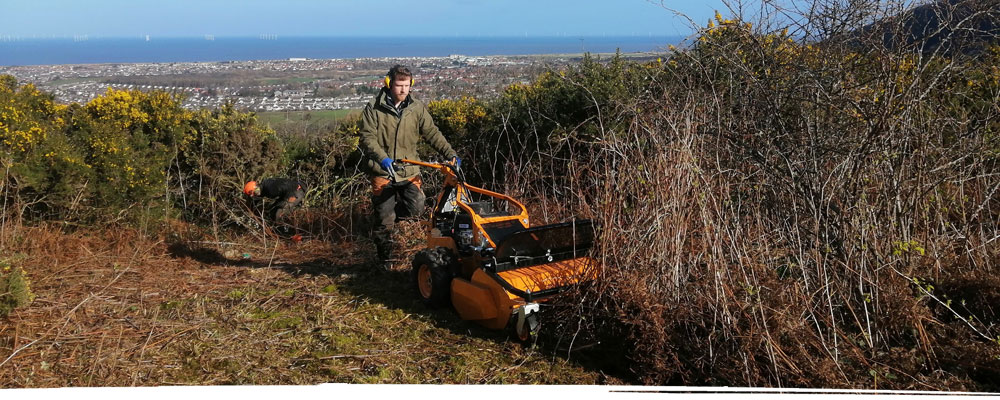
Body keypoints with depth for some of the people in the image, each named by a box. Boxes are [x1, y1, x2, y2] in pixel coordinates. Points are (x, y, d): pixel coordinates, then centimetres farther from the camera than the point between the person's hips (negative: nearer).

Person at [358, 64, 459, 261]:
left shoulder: (417, 108, 5)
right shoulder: (374, 108, -4)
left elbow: (432, 133, 6)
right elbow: (368, 138, -10)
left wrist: (450, 153, -6)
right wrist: (383, 158, -26)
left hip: (409, 171, 3)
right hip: (382, 172, -3)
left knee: (416, 207, -15)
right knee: (383, 220, 0)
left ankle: (386, 216, 18)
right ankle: (385, 259, 21)